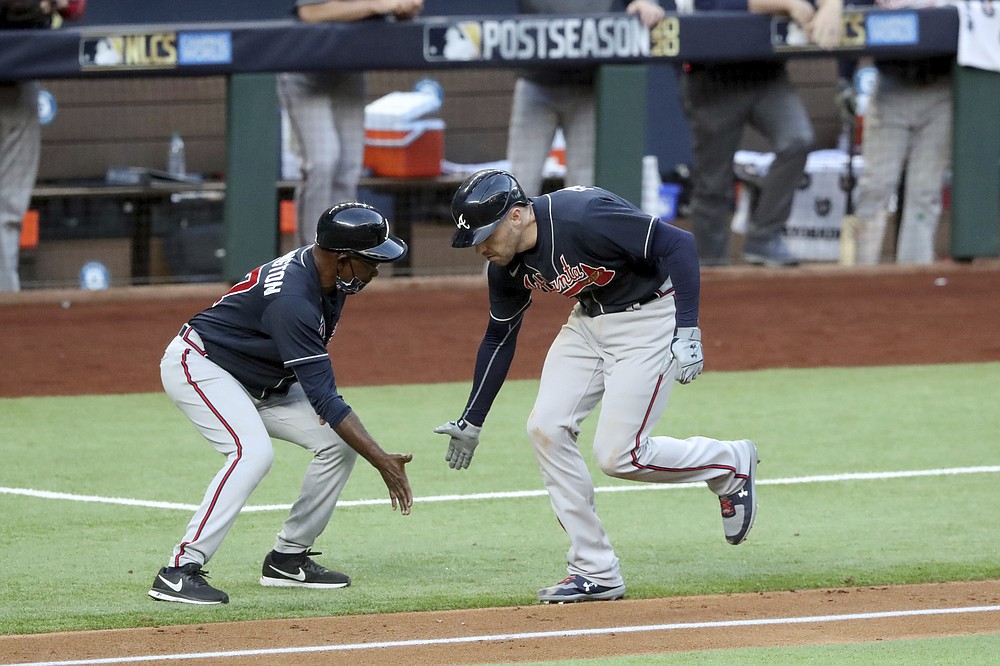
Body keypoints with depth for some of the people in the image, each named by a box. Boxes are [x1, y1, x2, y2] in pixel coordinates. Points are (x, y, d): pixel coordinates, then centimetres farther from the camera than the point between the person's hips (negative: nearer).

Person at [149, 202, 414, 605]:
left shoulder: (329, 282, -5)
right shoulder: (292, 299, -35)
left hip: (259, 383, 10)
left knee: (339, 443, 0)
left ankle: (288, 559, 9)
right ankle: (180, 571, -31)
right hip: (199, 365, -10)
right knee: (253, 452, -32)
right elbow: (324, 399, -34)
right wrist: (382, 462, -33)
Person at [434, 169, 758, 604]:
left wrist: (687, 332, -33)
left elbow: (678, 244, -29)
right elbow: (499, 338, 12)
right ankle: (595, 573, 2)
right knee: (546, 429, -5)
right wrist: (471, 422, 13)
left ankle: (731, 464, 14)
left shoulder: (582, 218, -31)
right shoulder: (508, 264, -5)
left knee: (618, 455, -12)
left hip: (649, 318, -8)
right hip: (589, 320, 8)